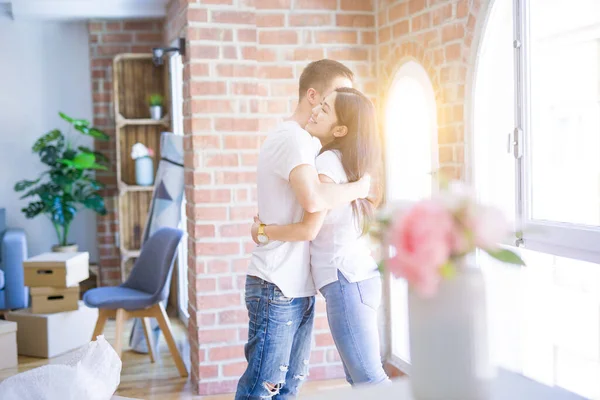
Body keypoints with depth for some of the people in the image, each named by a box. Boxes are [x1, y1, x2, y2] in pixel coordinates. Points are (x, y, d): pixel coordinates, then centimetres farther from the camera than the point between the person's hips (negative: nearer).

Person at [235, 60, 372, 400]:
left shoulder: (312, 143, 16)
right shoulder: (290, 139, -15)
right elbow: (314, 199, -33)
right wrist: (359, 188, -16)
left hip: (301, 285, 10)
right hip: (277, 286, -10)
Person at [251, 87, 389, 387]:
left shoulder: (328, 162, -13)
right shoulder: (348, 162, 14)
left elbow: (308, 230, -17)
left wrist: (262, 231, -2)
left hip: (346, 281, -10)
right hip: (360, 276, 10)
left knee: (369, 379, -6)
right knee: (358, 377, 14)